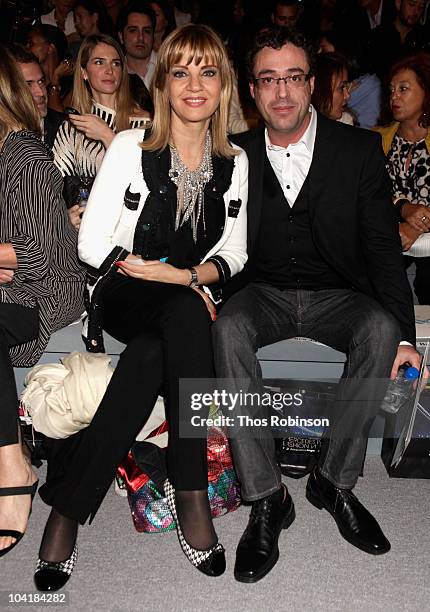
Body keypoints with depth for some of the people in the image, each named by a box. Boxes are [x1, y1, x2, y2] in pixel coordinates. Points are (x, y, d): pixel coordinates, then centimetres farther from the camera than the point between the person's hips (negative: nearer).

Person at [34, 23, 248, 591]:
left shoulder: (235, 163, 9)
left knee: (154, 350, -32)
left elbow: (234, 252, 10)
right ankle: (191, 491, -25)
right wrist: (171, 277, -16)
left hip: (185, 303, 3)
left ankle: (69, 504, -20)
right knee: (186, 313, -35)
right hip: (122, 296, -3)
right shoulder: (132, 147, -1)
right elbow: (90, 243, -6)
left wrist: (194, 275, -13)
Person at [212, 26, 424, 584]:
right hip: (263, 293, 1)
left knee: (381, 328, -32)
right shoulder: (237, 156, 2)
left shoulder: (360, 150, -2)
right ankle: (266, 498, -23)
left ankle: (335, 480, -14)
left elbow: (384, 247, -5)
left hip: (337, 294, 0)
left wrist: (403, 336, -17)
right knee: (228, 328, -32)